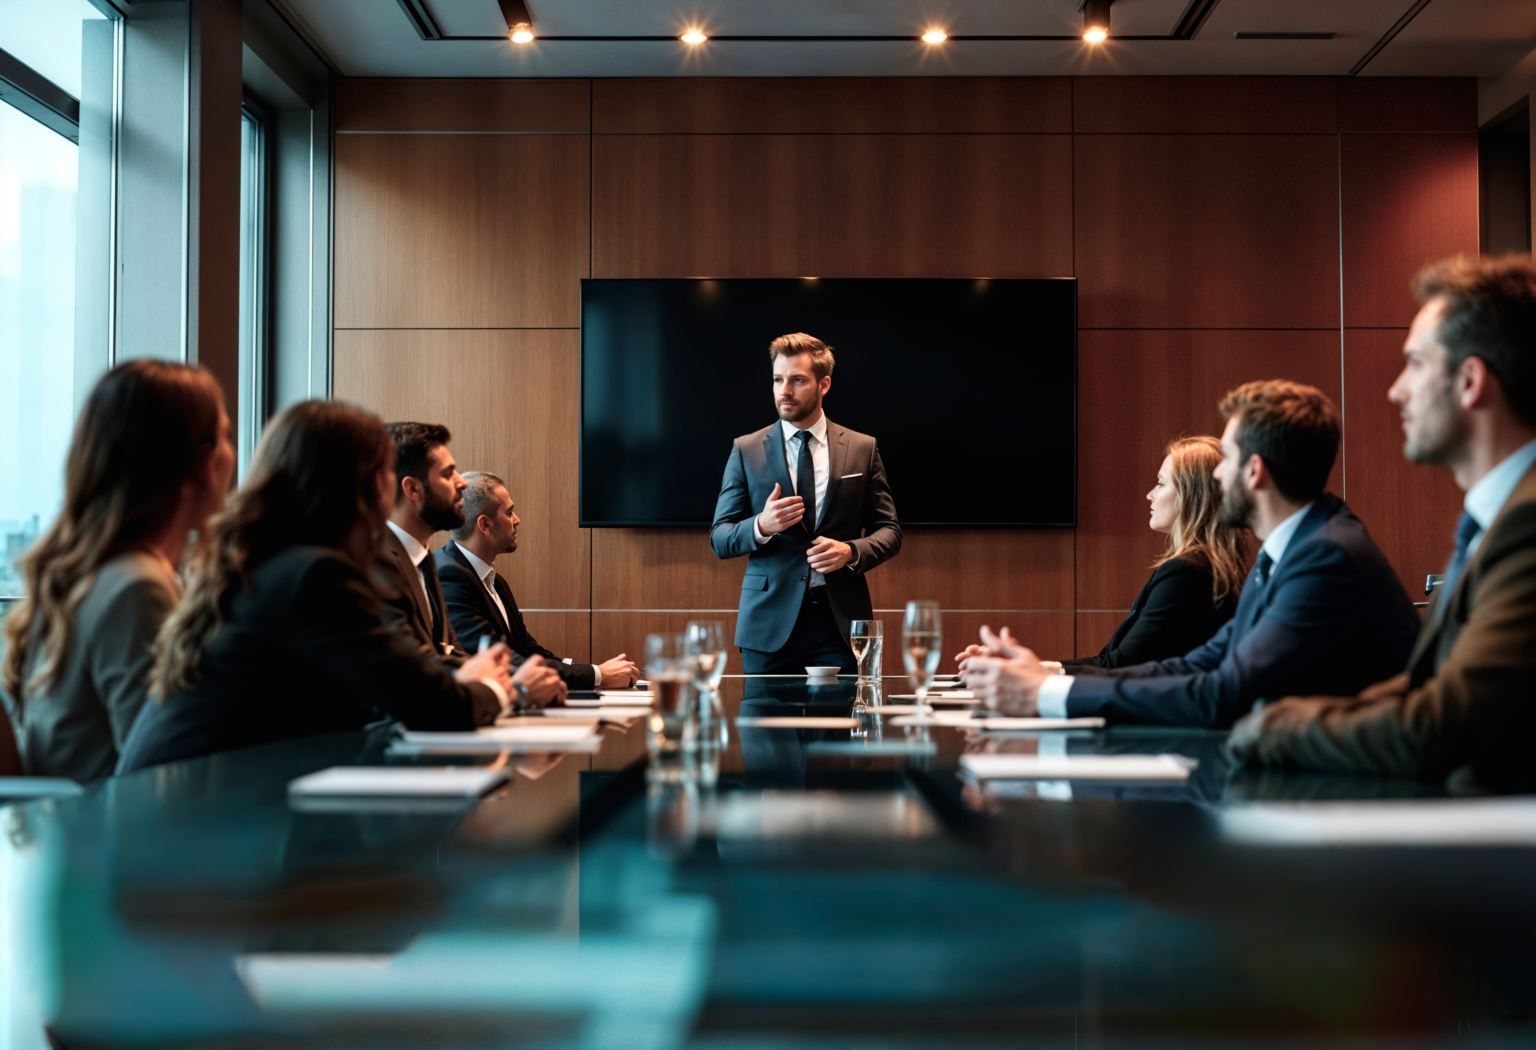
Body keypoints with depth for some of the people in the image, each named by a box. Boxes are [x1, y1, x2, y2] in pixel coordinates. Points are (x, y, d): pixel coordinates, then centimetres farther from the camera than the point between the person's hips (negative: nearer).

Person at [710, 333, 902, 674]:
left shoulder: (862, 449, 8)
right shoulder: (745, 450, 6)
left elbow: (889, 531, 9)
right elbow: (719, 538, 4)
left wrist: (850, 551, -12)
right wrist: (760, 527, -17)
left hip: (841, 621, 1)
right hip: (769, 624, 0)